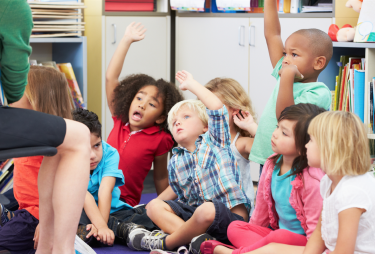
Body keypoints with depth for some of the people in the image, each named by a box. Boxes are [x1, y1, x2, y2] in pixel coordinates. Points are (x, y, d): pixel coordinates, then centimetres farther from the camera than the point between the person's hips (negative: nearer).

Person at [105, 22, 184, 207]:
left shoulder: (159, 140, -3)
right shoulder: (120, 121, 6)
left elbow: (160, 177, 7)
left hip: (125, 205, -3)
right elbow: (110, 78, 5)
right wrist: (126, 40, 4)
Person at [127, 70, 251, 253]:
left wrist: (190, 84, -1)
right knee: (154, 207, -4)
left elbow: (217, 107, -10)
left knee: (206, 211, -39)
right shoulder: (175, 162, 17)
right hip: (194, 209, 6)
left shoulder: (214, 141, 4)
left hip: (230, 213, -6)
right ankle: (196, 239, -26)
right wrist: (157, 202, 23)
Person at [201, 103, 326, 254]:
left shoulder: (312, 179, -23)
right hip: (277, 231, 8)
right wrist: (250, 234, 21)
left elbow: (315, 228, -19)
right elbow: (262, 208, 15)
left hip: (302, 241, -8)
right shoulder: (272, 164, 1)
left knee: (279, 237, -36)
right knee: (234, 227, -3)